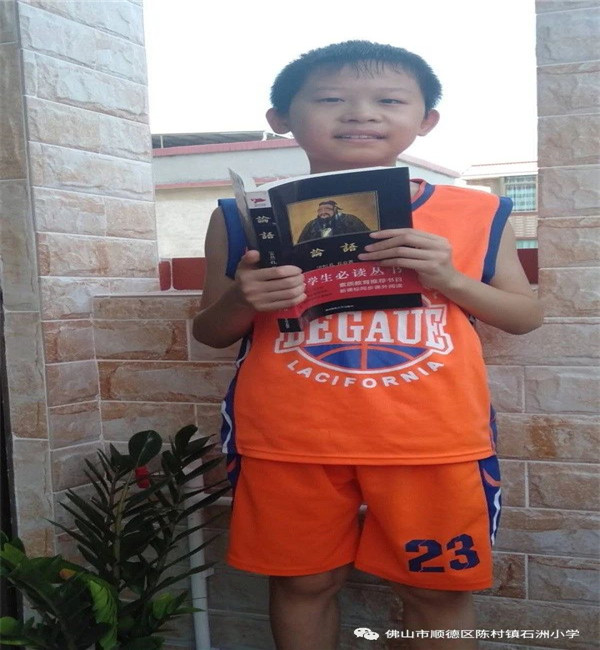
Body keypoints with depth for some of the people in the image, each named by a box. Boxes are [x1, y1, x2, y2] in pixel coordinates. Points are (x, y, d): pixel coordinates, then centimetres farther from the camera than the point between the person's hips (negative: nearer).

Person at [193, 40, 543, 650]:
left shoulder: (477, 213, 1)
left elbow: (526, 316, 7)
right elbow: (209, 332, 8)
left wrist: (450, 280, -13)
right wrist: (242, 301, -16)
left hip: (434, 441, 0)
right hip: (288, 441, 1)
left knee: (437, 588, 12)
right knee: (303, 582, 15)